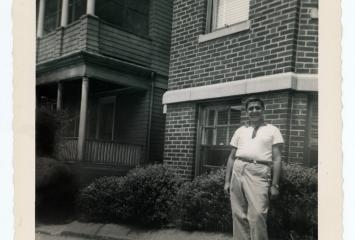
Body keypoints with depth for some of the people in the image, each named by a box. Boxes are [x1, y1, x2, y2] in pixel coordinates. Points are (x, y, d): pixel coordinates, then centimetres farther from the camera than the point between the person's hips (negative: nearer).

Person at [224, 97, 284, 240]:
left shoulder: (272, 130, 10)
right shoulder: (240, 131, 20)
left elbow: (277, 159, 4)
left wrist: (274, 184, -4)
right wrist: (227, 181, 11)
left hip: (259, 172, -4)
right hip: (238, 171, 4)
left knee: (257, 214, -12)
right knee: (238, 215, 5)